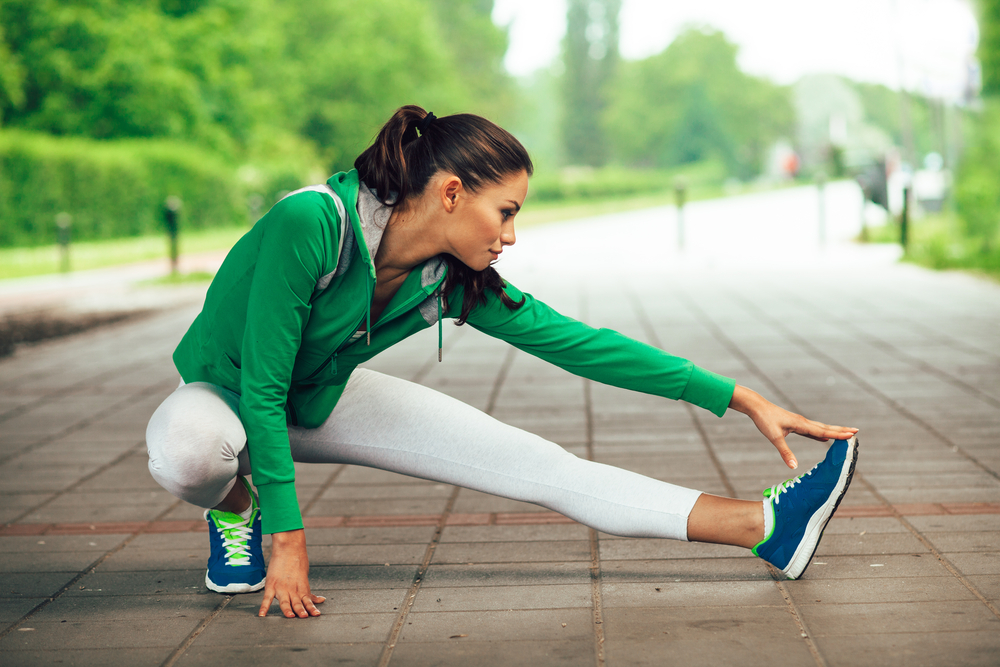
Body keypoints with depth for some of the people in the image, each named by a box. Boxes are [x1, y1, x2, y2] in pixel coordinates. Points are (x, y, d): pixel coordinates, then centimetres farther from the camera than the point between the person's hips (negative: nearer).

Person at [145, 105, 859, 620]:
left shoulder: (457, 281, -18)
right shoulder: (310, 224, -36)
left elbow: (579, 343, -12)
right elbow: (261, 387, -32)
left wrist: (743, 400, -11)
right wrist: (287, 540, -29)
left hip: (320, 400, 4)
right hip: (226, 394, -4)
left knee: (541, 465, -8)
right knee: (189, 452, -43)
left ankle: (768, 528, -8)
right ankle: (236, 509, -6)